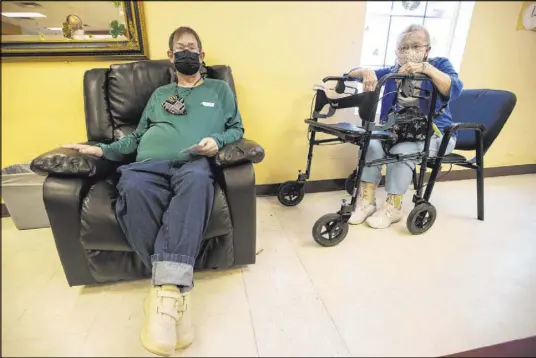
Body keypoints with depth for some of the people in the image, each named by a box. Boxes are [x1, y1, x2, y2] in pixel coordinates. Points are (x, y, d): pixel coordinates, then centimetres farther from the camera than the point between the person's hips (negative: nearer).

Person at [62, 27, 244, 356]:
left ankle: (167, 287, -41)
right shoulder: (160, 94, 33)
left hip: (193, 162, -2)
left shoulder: (219, 89, 26)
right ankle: (175, 286, -30)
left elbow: (237, 128, 18)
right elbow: (139, 136, 30)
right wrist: (103, 149, 19)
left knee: (197, 179, -41)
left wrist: (217, 140, -3)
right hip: (149, 165, 3)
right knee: (132, 188, -35)